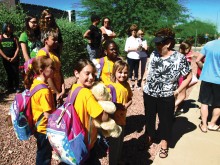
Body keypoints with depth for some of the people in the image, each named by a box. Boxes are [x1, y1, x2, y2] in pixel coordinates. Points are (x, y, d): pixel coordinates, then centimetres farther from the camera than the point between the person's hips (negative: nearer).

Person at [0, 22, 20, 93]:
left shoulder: (14, 37, 1)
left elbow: (18, 48, -3)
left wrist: (14, 57, -12)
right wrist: (6, 58, -8)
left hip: (14, 59, -1)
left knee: (16, 73, -2)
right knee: (9, 74, 11)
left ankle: (17, 88, 6)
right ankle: (10, 88, 21)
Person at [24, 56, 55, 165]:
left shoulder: (34, 83, -2)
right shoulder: (44, 91, -29)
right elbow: (48, 115, -25)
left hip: (37, 125, 8)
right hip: (44, 127, -8)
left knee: (42, 153, 28)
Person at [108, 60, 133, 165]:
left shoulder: (126, 85, -1)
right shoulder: (111, 86, -21)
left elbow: (130, 98, 6)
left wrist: (127, 105, -13)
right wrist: (120, 106, -30)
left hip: (122, 118, 7)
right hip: (114, 119, -7)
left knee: (120, 141, 25)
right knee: (114, 143, 10)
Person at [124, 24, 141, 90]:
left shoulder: (138, 39, 10)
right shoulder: (129, 39, -1)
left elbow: (140, 48, 14)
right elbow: (126, 49, -7)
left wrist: (140, 47, -7)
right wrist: (133, 48, -16)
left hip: (137, 57, 4)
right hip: (130, 57, -4)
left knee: (136, 71, 9)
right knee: (130, 70, 3)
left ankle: (136, 84, 19)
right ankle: (130, 84, 13)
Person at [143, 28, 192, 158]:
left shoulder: (180, 58, -15)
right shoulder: (154, 54, -3)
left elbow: (189, 76, -5)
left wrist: (177, 91, -8)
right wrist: (146, 84, 6)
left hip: (166, 97, -3)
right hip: (149, 94, 4)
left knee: (166, 120, 14)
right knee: (149, 117, 19)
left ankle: (164, 144, 36)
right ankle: (150, 137, 45)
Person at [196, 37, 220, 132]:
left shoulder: (208, 44, -1)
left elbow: (198, 60, 1)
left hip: (206, 78, 3)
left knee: (204, 103, 12)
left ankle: (204, 125, 17)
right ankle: (212, 124, 26)